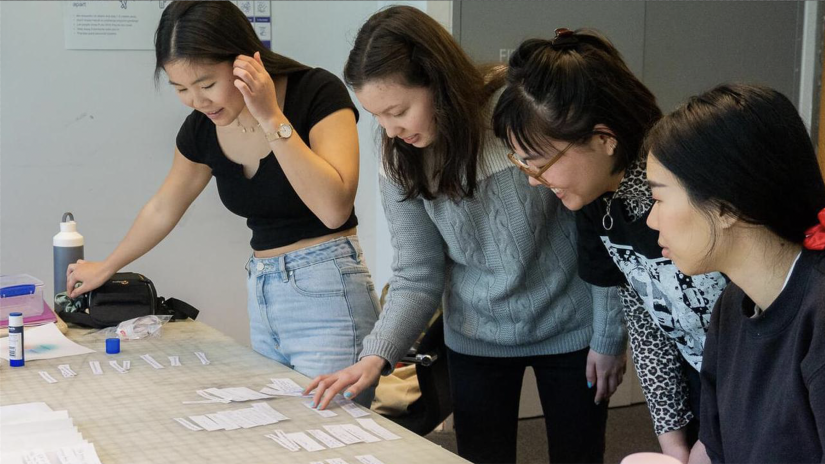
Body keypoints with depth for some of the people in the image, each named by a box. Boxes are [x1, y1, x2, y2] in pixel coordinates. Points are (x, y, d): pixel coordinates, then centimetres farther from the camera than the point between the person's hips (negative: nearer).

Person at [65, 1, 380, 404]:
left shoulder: (318, 94, -13)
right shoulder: (202, 129, 4)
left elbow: (333, 208, -24)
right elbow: (163, 209, 22)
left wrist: (272, 119, -23)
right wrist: (105, 268, 34)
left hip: (326, 295, -6)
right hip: (262, 293, 6)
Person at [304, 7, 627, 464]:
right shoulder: (400, 159, -9)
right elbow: (416, 278, -8)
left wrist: (609, 335, -9)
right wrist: (376, 356, -23)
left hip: (570, 332, -2)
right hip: (477, 340, 3)